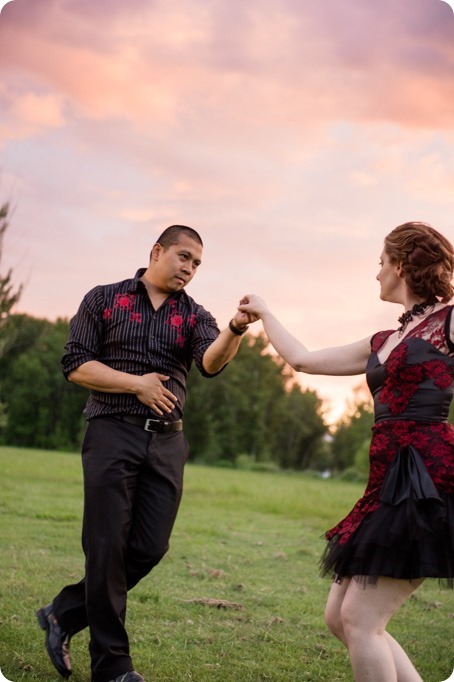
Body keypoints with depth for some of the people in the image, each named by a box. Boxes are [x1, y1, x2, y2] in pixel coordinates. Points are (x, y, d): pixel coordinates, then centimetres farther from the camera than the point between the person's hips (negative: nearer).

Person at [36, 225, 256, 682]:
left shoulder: (194, 315, 11)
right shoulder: (104, 299, 5)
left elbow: (211, 362, -11)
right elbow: (75, 365, -2)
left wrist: (235, 330, -32)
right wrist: (137, 384, -10)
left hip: (166, 442, 4)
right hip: (113, 434, -4)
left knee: (149, 549, 2)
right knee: (108, 547, -3)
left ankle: (64, 614, 23)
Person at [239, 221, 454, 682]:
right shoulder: (382, 344, 20)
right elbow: (302, 360, 29)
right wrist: (264, 315, 39)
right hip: (389, 482, 9)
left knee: (360, 618, -9)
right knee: (339, 617, 9)